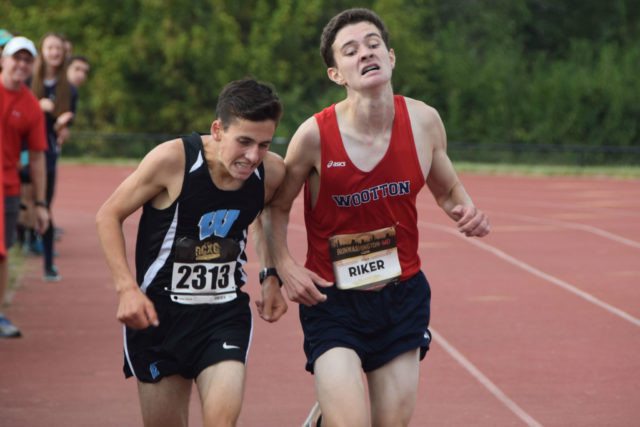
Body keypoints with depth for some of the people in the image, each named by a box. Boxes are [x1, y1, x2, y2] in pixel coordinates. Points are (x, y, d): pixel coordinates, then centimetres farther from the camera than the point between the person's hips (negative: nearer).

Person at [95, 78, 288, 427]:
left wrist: (271, 279, 5)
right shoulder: (173, 159, -19)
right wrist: (127, 289, -17)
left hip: (225, 313, 2)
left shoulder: (272, 172, -8)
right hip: (158, 312, -2)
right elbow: (108, 216, -7)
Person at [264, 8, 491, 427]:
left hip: (403, 296, 4)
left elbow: (447, 188, 12)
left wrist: (466, 211, -9)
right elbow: (276, 206, 0)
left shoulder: (423, 121, -5)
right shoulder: (316, 135, -15)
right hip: (332, 300, -4)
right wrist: (284, 266, -13)